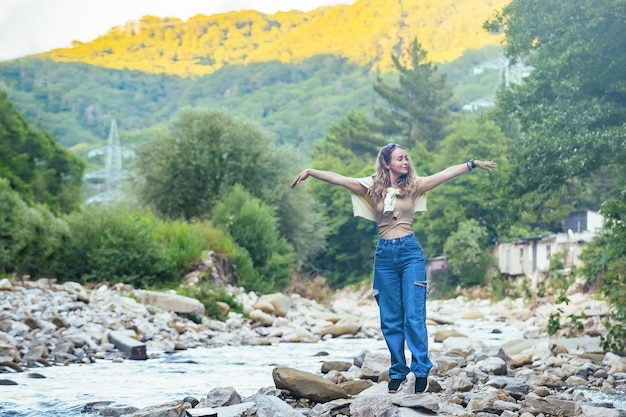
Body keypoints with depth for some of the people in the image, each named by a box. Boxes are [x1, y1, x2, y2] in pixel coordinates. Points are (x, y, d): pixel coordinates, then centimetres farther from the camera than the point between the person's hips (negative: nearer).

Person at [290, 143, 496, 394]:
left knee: (414, 315, -6)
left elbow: (445, 174, 4)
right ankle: (398, 372, 13)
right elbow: (338, 179, 1)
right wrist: (309, 172, -6)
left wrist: (474, 164, 1)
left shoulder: (413, 186, 6)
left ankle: (421, 370, -2)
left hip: (410, 252, -1)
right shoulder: (373, 187, 6)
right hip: (385, 254, 1)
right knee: (390, 318, 5)